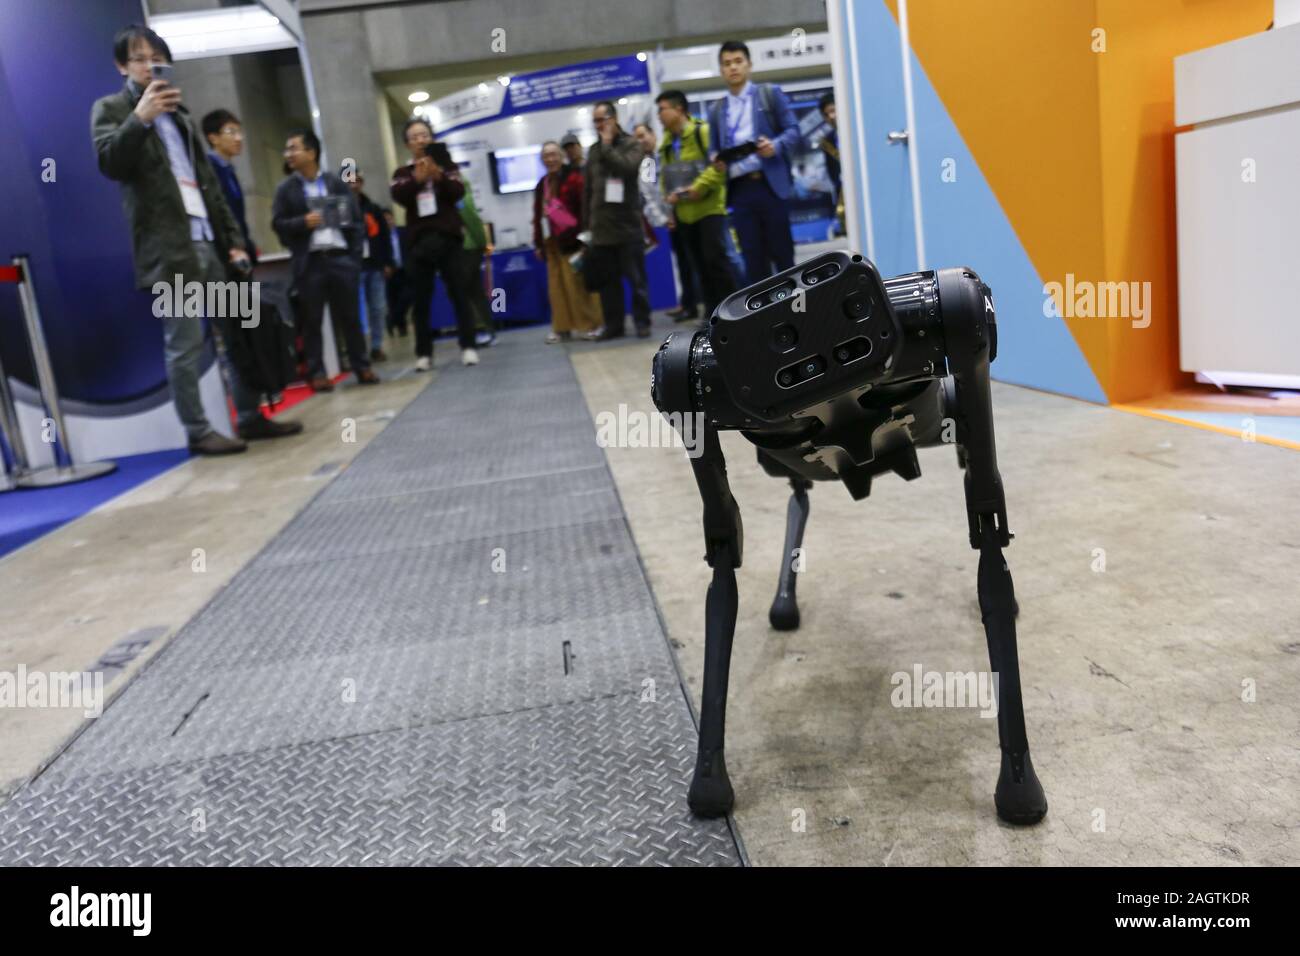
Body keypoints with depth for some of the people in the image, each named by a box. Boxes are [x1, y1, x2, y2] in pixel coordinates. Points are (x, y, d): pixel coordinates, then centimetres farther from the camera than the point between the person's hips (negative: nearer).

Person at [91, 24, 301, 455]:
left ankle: (250, 417, 15)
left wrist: (233, 237, 13)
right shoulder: (111, 108, 6)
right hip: (169, 247, -6)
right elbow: (109, 164, -12)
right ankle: (197, 432, 0)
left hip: (209, 242, 6)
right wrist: (139, 117, -22)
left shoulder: (179, 113, 23)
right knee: (185, 345, -6)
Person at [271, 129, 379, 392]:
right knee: (312, 320, 1)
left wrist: (355, 254, -1)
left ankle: (362, 367, 15)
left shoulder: (337, 183, 9)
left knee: (350, 316, 6)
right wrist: (303, 222, -15)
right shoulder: (285, 189, 7)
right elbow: (278, 223, 3)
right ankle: (317, 373, 6)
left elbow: (355, 218, 7)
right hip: (309, 262, 0)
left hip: (341, 258, 1)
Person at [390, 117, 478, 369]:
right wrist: (417, 179, -24)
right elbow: (398, 196, -7)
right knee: (421, 300, 0)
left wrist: (439, 177, -24)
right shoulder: (402, 173, 12)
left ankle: (468, 347, -1)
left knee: (458, 293, -3)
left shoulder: (447, 165, 11)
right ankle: (424, 353, 3)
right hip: (418, 241, 1)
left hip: (448, 237, -1)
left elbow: (458, 192, -5)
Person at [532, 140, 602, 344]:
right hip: (552, 242, 7)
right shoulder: (542, 184, 16)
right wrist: (538, 243, 13)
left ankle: (591, 324, 2)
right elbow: (538, 215, 17)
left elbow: (586, 206, -12)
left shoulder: (574, 177, -5)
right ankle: (562, 328, 11)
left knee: (580, 283, -5)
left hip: (574, 239, -6)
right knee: (558, 286, 6)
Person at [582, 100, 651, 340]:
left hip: (628, 225, -4)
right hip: (601, 227, 4)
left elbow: (628, 168, -19)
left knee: (636, 278, 1)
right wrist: (587, 222, 11)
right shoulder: (593, 150, 14)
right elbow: (587, 189, 15)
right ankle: (613, 325, 13)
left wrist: (607, 145, -9)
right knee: (607, 280, 6)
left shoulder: (631, 144, 2)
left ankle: (642, 322, 10)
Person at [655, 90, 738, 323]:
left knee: (716, 257, -11)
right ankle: (712, 311, 15)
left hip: (710, 207, -7)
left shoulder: (704, 131, -8)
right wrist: (669, 195, -2)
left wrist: (698, 186, -25)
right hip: (684, 212, 7)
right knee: (700, 264, 9)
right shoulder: (666, 143, 13)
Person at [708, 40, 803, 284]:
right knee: (753, 258, 2)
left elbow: (793, 130, 2)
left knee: (782, 254, 0)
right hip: (739, 190, 3)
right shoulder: (716, 110, 17)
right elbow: (713, 149, 17)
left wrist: (775, 145, -18)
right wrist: (716, 160, -7)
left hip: (770, 184, -3)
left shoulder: (770, 93, 8)